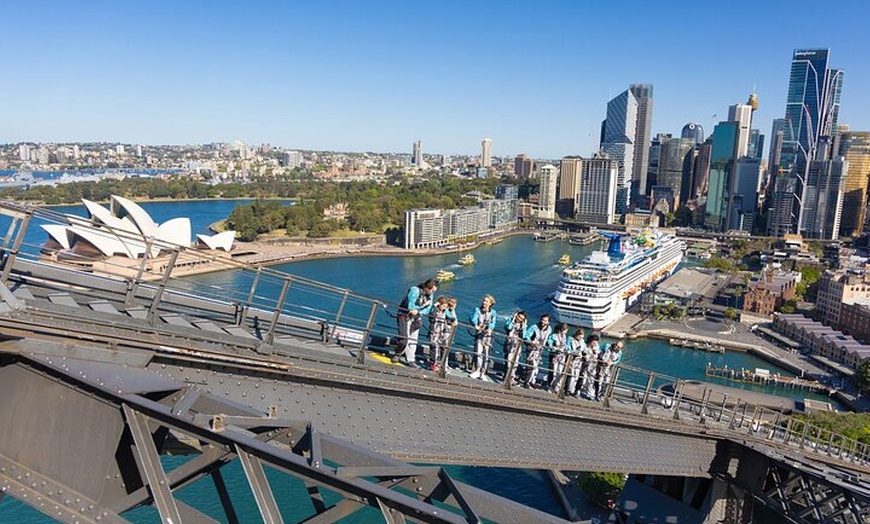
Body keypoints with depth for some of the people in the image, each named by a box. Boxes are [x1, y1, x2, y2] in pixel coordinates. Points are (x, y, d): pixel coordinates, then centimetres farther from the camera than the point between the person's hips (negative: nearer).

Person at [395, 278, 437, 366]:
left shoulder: (430, 295, -1)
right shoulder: (415, 291, -22)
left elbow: (427, 311, -2)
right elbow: (410, 307, -26)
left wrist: (417, 311, -23)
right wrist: (424, 305, -19)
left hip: (416, 318, 6)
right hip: (405, 316, -6)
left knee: (413, 339, 4)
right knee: (405, 339, -8)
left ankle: (410, 360, 10)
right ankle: (397, 354, 15)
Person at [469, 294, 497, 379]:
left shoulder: (493, 312, 7)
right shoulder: (477, 310, 6)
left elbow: (493, 323, -8)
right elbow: (474, 318, -11)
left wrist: (490, 329, -31)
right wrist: (475, 325, -33)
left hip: (487, 335, 1)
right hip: (479, 334, -1)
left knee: (486, 354, 1)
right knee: (478, 352, -15)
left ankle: (482, 373, 8)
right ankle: (477, 370, -7)